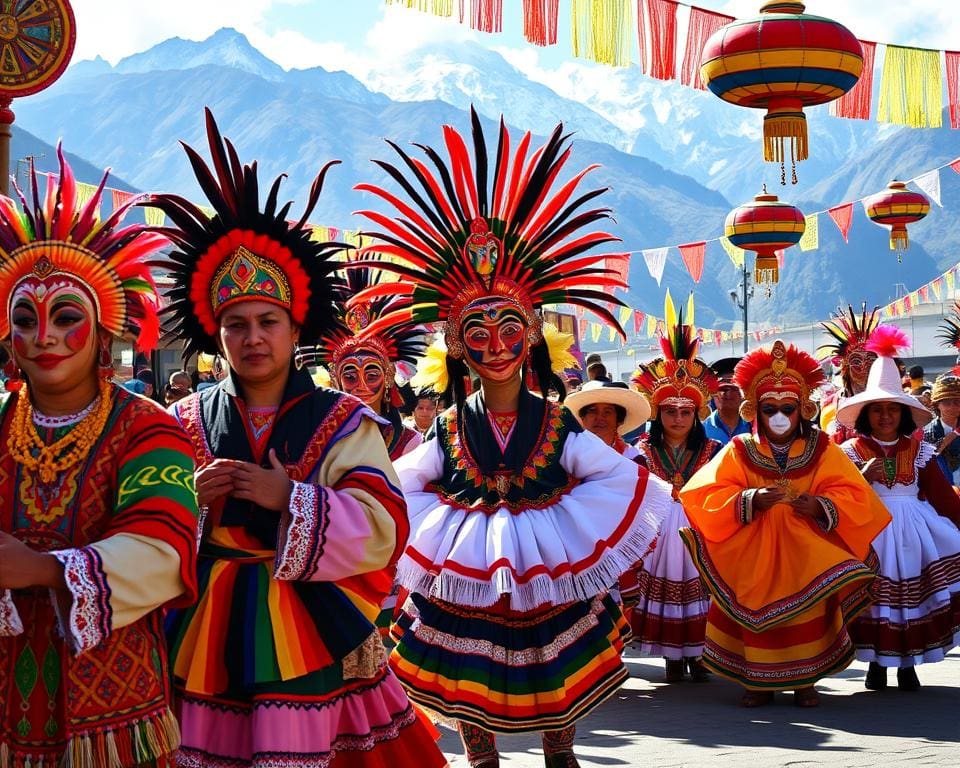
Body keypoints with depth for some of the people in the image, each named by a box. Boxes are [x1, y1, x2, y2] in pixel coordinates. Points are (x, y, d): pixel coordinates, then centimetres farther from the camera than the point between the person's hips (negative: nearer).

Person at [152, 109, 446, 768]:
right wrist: (191, 503, -11)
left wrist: (289, 498, -18)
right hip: (210, 643, 2)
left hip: (313, 636, -2)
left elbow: (379, 531, -8)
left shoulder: (342, 423, 2)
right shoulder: (186, 423, 9)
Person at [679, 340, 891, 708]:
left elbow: (855, 497, -2)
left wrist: (821, 506, -22)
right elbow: (706, 496, -7)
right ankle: (759, 681, 11)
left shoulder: (823, 450, 4)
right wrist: (749, 500, -23)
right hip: (755, 556, 0)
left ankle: (804, 681, 14)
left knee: (807, 616, -1)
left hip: (807, 556, 0)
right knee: (758, 614, -2)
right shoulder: (739, 451, 3)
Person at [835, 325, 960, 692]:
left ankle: (907, 662, 4)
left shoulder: (919, 450, 8)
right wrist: (863, 477, -16)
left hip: (911, 527, 1)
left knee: (913, 585, -10)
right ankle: (875, 661, 6)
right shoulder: (852, 451, 4)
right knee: (872, 586, -10)